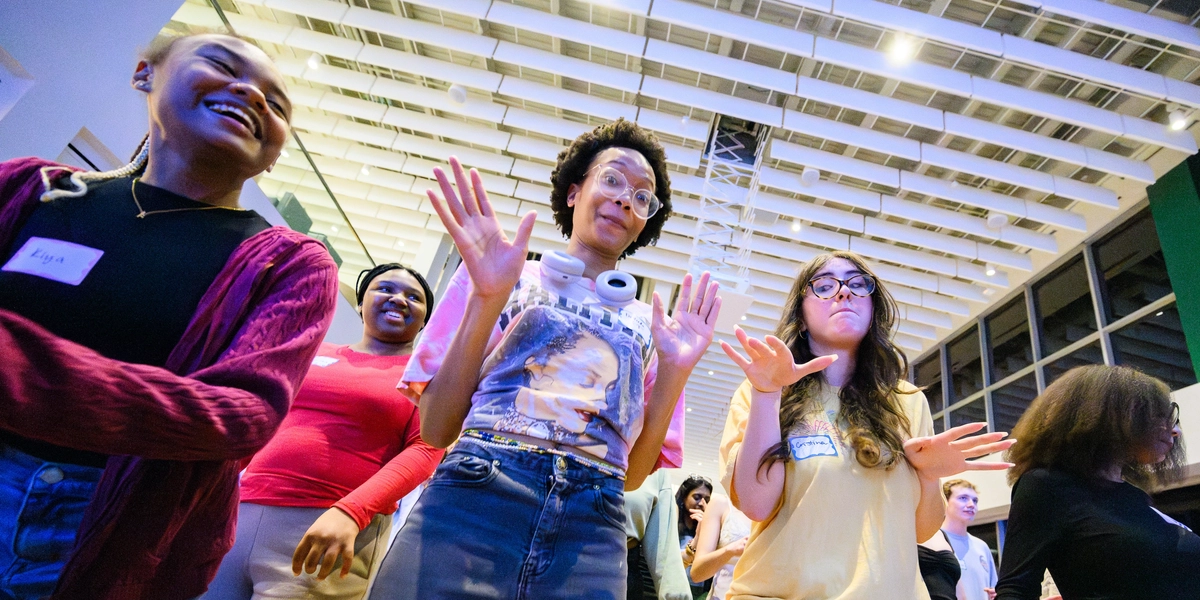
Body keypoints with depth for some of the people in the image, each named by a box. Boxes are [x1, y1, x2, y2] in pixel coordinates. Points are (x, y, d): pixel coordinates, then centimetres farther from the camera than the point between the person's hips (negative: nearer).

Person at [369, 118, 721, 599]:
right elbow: (436, 430, -1)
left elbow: (633, 474, 9)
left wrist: (673, 372, -4)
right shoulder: (505, 276, 7)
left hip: (591, 535, 2)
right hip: (471, 502, -1)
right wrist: (488, 299, -11)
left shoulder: (651, 326, 12)